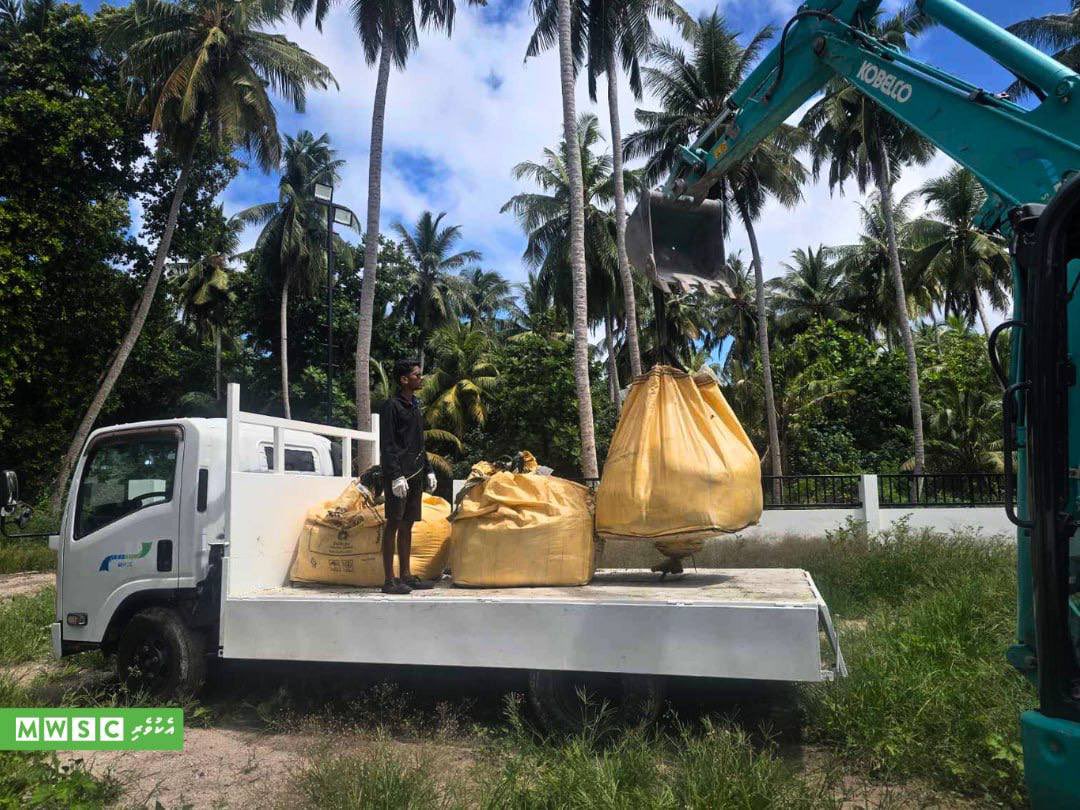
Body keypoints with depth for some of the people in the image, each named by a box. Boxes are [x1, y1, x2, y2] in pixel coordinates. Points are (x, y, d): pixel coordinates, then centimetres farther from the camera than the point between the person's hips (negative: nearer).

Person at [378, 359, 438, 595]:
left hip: (415, 474, 8)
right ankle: (389, 580, -2)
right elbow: (387, 445, -13)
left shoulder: (415, 406, 18)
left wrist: (428, 470, 18)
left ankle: (405, 575, 18)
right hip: (398, 474, -8)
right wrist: (396, 475, -20)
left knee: (407, 524, 11)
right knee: (393, 523, -6)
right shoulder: (391, 406, -7)